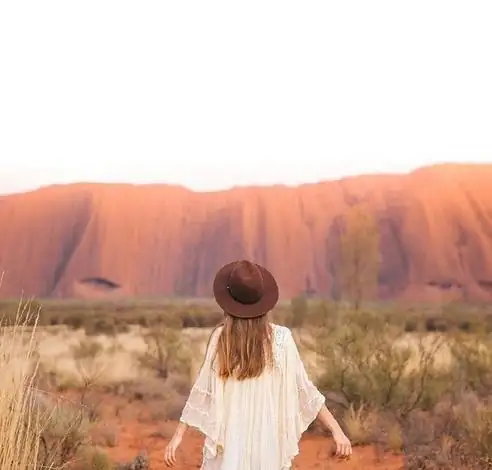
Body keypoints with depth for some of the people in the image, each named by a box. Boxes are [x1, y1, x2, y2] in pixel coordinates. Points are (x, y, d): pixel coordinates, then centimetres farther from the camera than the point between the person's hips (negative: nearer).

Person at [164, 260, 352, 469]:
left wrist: (178, 435, 3)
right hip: (267, 443, 0)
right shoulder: (281, 338, -6)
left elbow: (202, 391, -5)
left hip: (229, 443, 0)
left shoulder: (221, 338, -6)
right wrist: (336, 430, 1)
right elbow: (304, 390, -5)